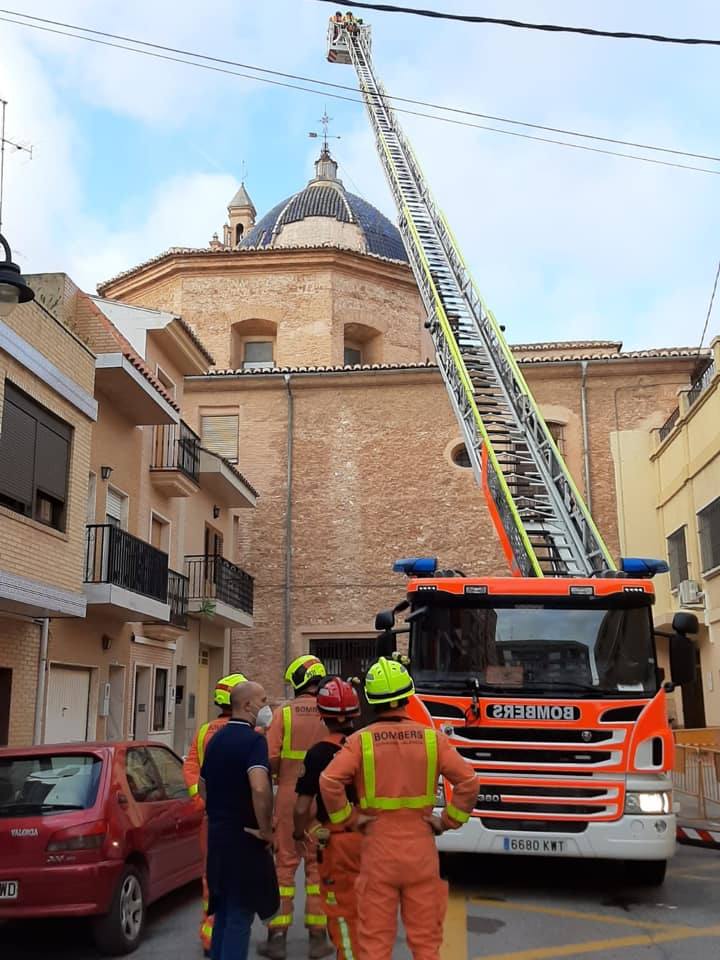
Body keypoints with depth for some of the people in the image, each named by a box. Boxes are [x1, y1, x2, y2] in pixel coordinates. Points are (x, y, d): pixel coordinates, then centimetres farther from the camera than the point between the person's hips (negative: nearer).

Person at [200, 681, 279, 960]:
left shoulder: (216, 739, 9)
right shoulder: (253, 739, -18)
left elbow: (203, 786, 20)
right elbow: (259, 788, -33)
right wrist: (266, 829, -21)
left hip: (217, 835, 8)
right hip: (244, 837, -8)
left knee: (224, 911, 19)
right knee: (240, 915, 1)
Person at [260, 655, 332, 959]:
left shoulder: (283, 713, -6)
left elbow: (271, 758, -10)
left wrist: (280, 775, 10)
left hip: (288, 797, -1)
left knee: (284, 864, 8)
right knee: (318, 865, 10)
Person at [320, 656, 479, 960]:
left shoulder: (361, 740, -6)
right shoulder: (431, 738, -2)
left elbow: (329, 782, -17)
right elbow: (468, 782, -7)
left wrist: (348, 819, -5)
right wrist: (449, 820, 3)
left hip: (378, 847, -1)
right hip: (421, 848, 1)